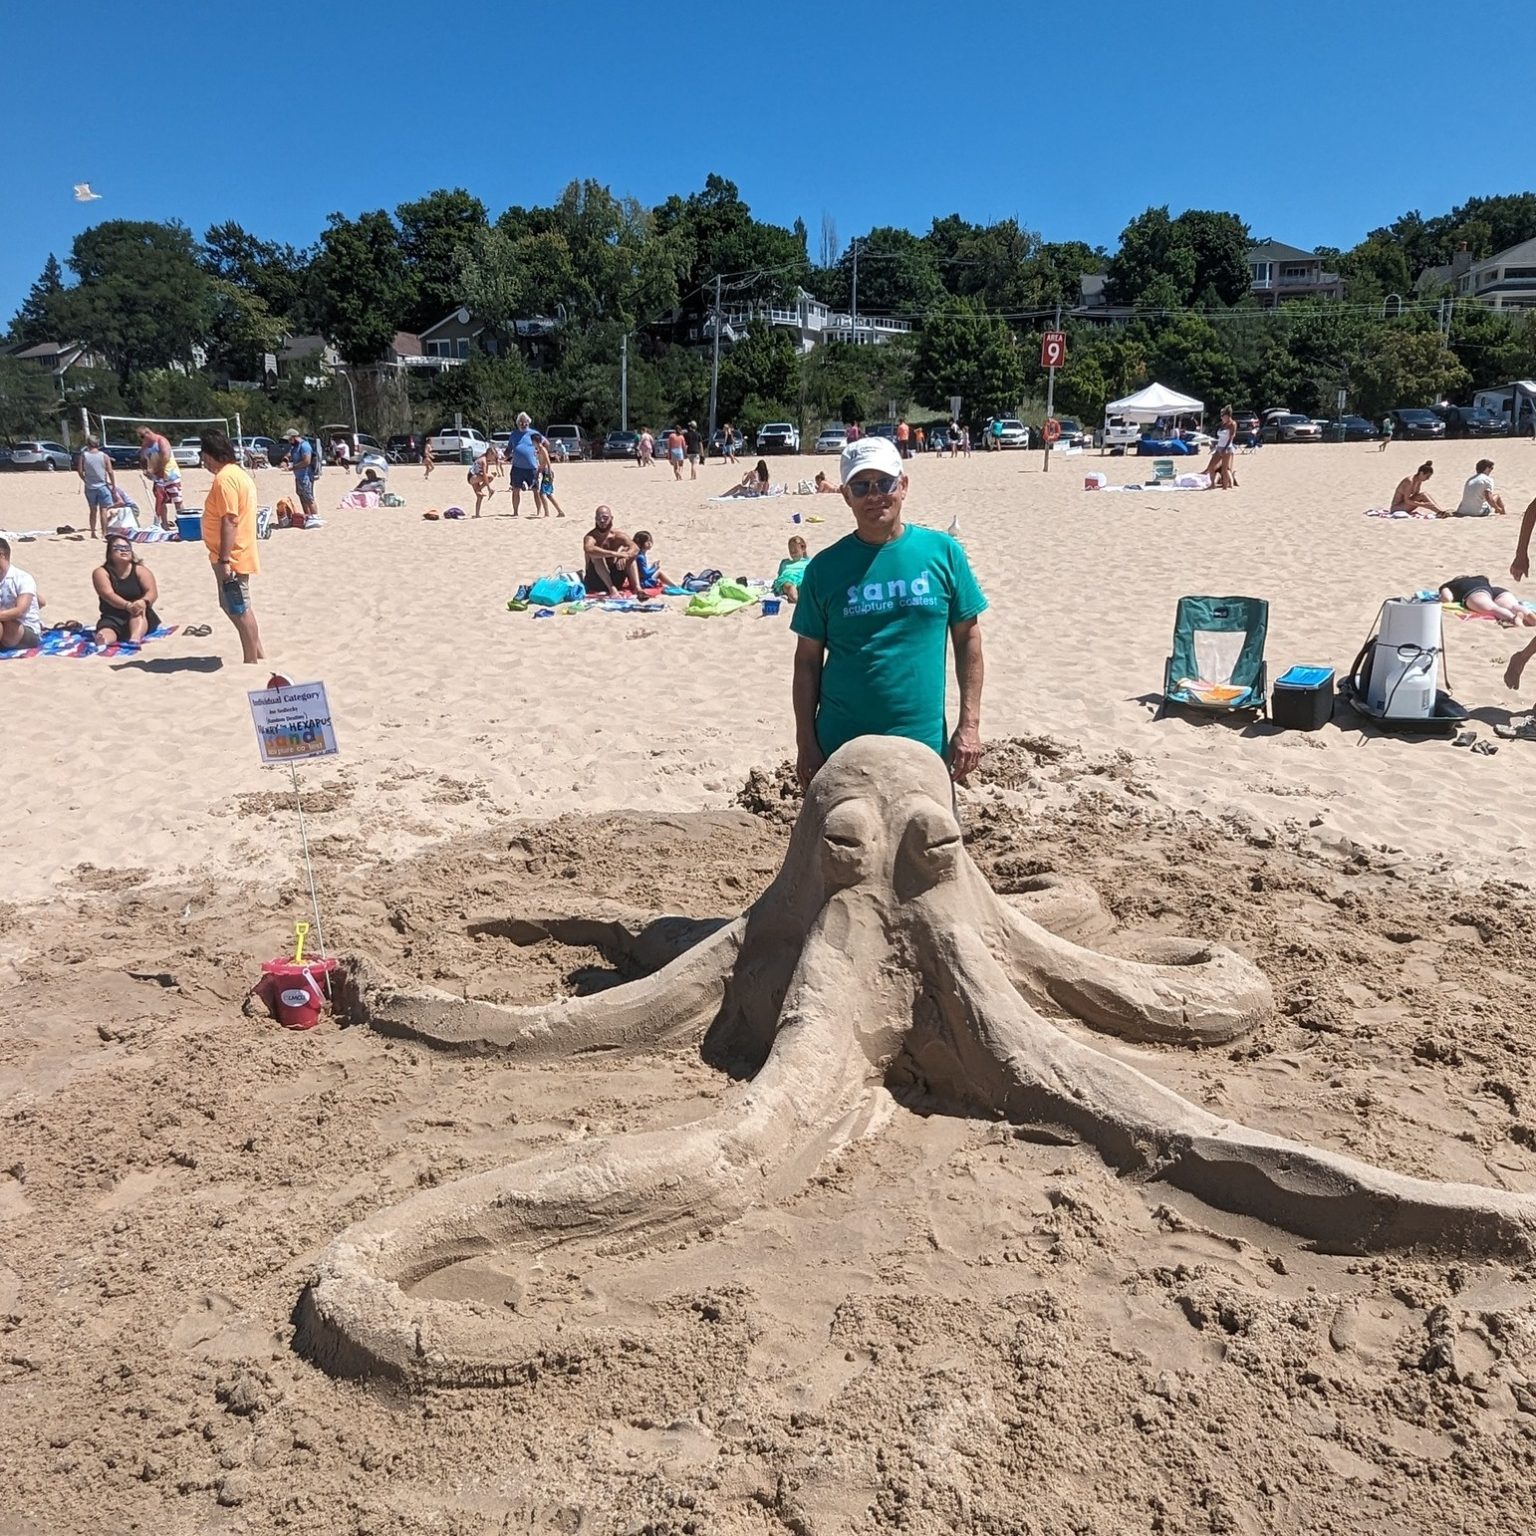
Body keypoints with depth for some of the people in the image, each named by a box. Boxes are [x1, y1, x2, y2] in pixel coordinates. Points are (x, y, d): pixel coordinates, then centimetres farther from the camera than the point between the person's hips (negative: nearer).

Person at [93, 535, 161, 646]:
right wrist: (128, 605, -36)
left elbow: (152, 592, -11)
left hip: (143, 619, 1)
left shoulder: (141, 570, 3)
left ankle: (135, 639, -61)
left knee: (138, 609, -33)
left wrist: (144, 602, -36)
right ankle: (103, 642, -70)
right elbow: (108, 595, -16)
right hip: (113, 618, -1)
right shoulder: (101, 572, 0)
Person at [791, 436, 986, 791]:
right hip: (841, 747, 0)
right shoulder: (825, 567, -2)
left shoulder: (943, 552, -1)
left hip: (925, 741, 0)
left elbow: (967, 638, 3)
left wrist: (969, 724, -2)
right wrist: (806, 743, -1)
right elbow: (808, 659, 2)